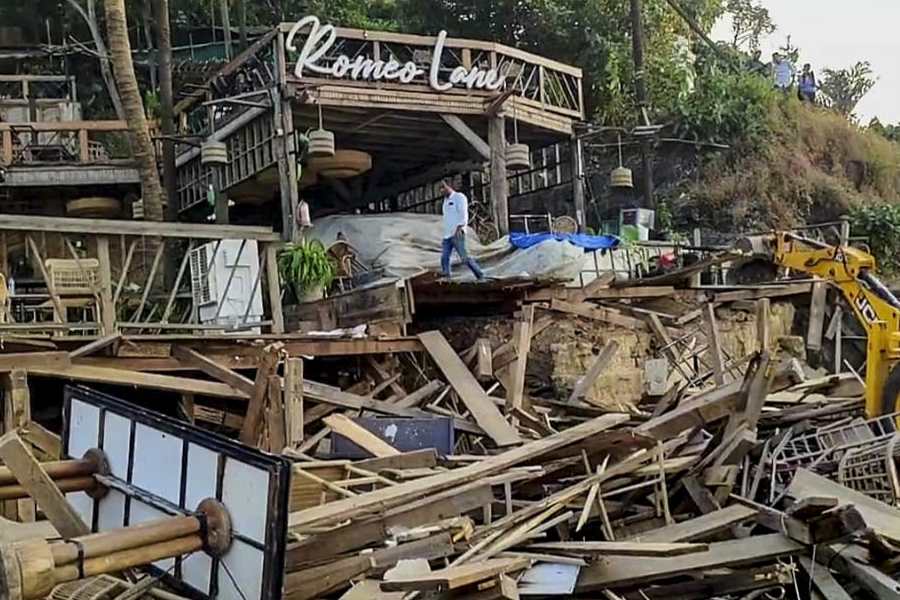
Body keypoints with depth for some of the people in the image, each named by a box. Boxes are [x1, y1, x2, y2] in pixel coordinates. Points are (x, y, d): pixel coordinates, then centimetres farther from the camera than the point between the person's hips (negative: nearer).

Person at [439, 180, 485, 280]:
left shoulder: (459, 197, -3)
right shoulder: (446, 200, 22)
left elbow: (463, 214, -11)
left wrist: (459, 228, -21)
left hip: (457, 234, -8)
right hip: (447, 235, 8)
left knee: (464, 257, -12)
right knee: (444, 258, -2)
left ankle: (480, 276, -5)